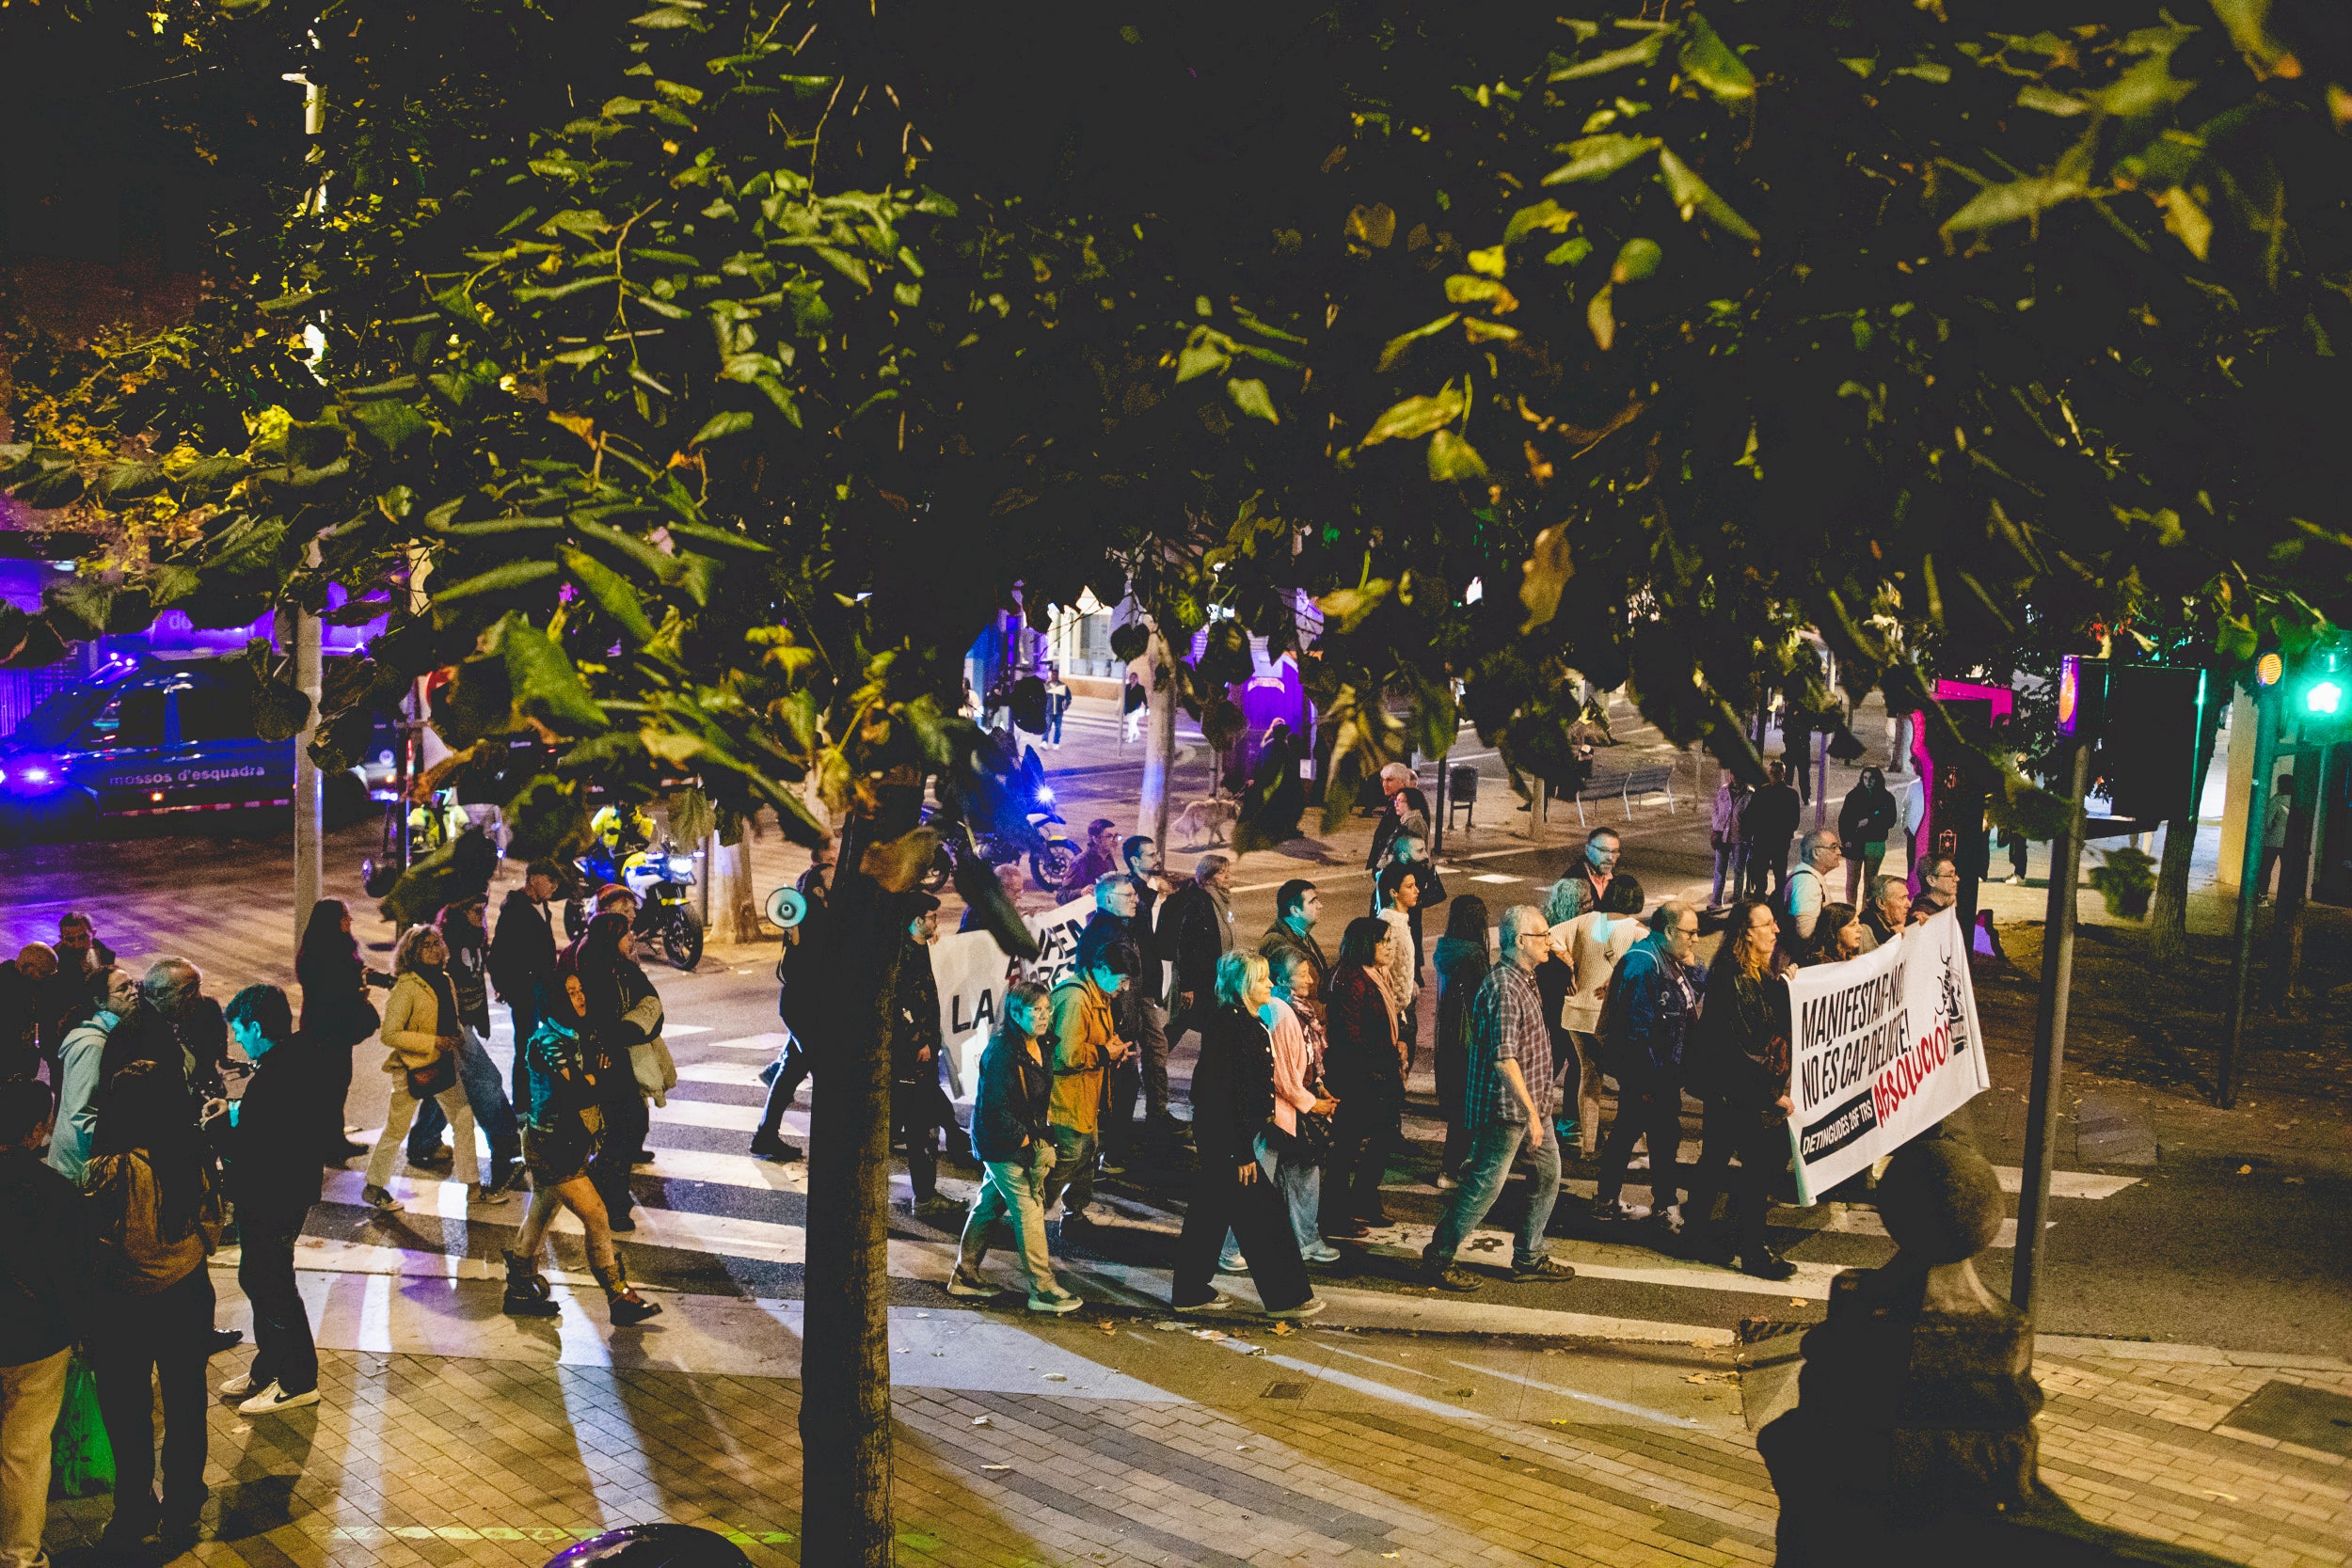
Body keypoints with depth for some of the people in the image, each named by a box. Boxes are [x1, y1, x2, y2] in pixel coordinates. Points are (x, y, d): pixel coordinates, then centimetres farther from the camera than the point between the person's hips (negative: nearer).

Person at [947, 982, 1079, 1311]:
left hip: (1026, 1142, 9)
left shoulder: (1038, 1048, 5)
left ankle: (965, 1276, 27)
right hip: (1004, 1148, -9)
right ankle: (1042, 1290, 1)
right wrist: (1025, 1139, -17)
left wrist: (1042, 1135, 8)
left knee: (989, 1206, 16)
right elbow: (993, 1110, -23)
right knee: (1029, 1211, -6)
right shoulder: (1001, 1052, -22)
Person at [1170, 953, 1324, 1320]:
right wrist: (1243, 1153, -22)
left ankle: (1191, 1293, 23)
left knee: (1211, 1211, 15)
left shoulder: (1245, 1022, 11)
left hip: (1215, 1136, 10)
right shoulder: (1232, 1026, -20)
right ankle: (1284, 1297, 7)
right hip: (1227, 1135, -10)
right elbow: (1231, 1093, -23)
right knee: (1262, 1215, -2)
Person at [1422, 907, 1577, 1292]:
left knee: (1548, 1174, 14)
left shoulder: (1526, 979, 10)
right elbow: (1504, 1058, -27)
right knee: (1484, 1186, -1)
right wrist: (1531, 1112, -26)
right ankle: (1438, 1258, 11)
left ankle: (1529, 1257, 26)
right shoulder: (1503, 988, -23)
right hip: (1506, 1106, -10)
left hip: (1533, 1101, 10)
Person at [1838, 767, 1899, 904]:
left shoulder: (1887, 798, 2)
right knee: (1852, 881, 2)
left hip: (1875, 844, 0)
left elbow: (1891, 820, -1)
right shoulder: (1853, 796, 2)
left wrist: (1870, 821, -12)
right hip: (1854, 842, 0)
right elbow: (1843, 819, 2)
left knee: (1870, 882, 6)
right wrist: (1846, 839, -8)